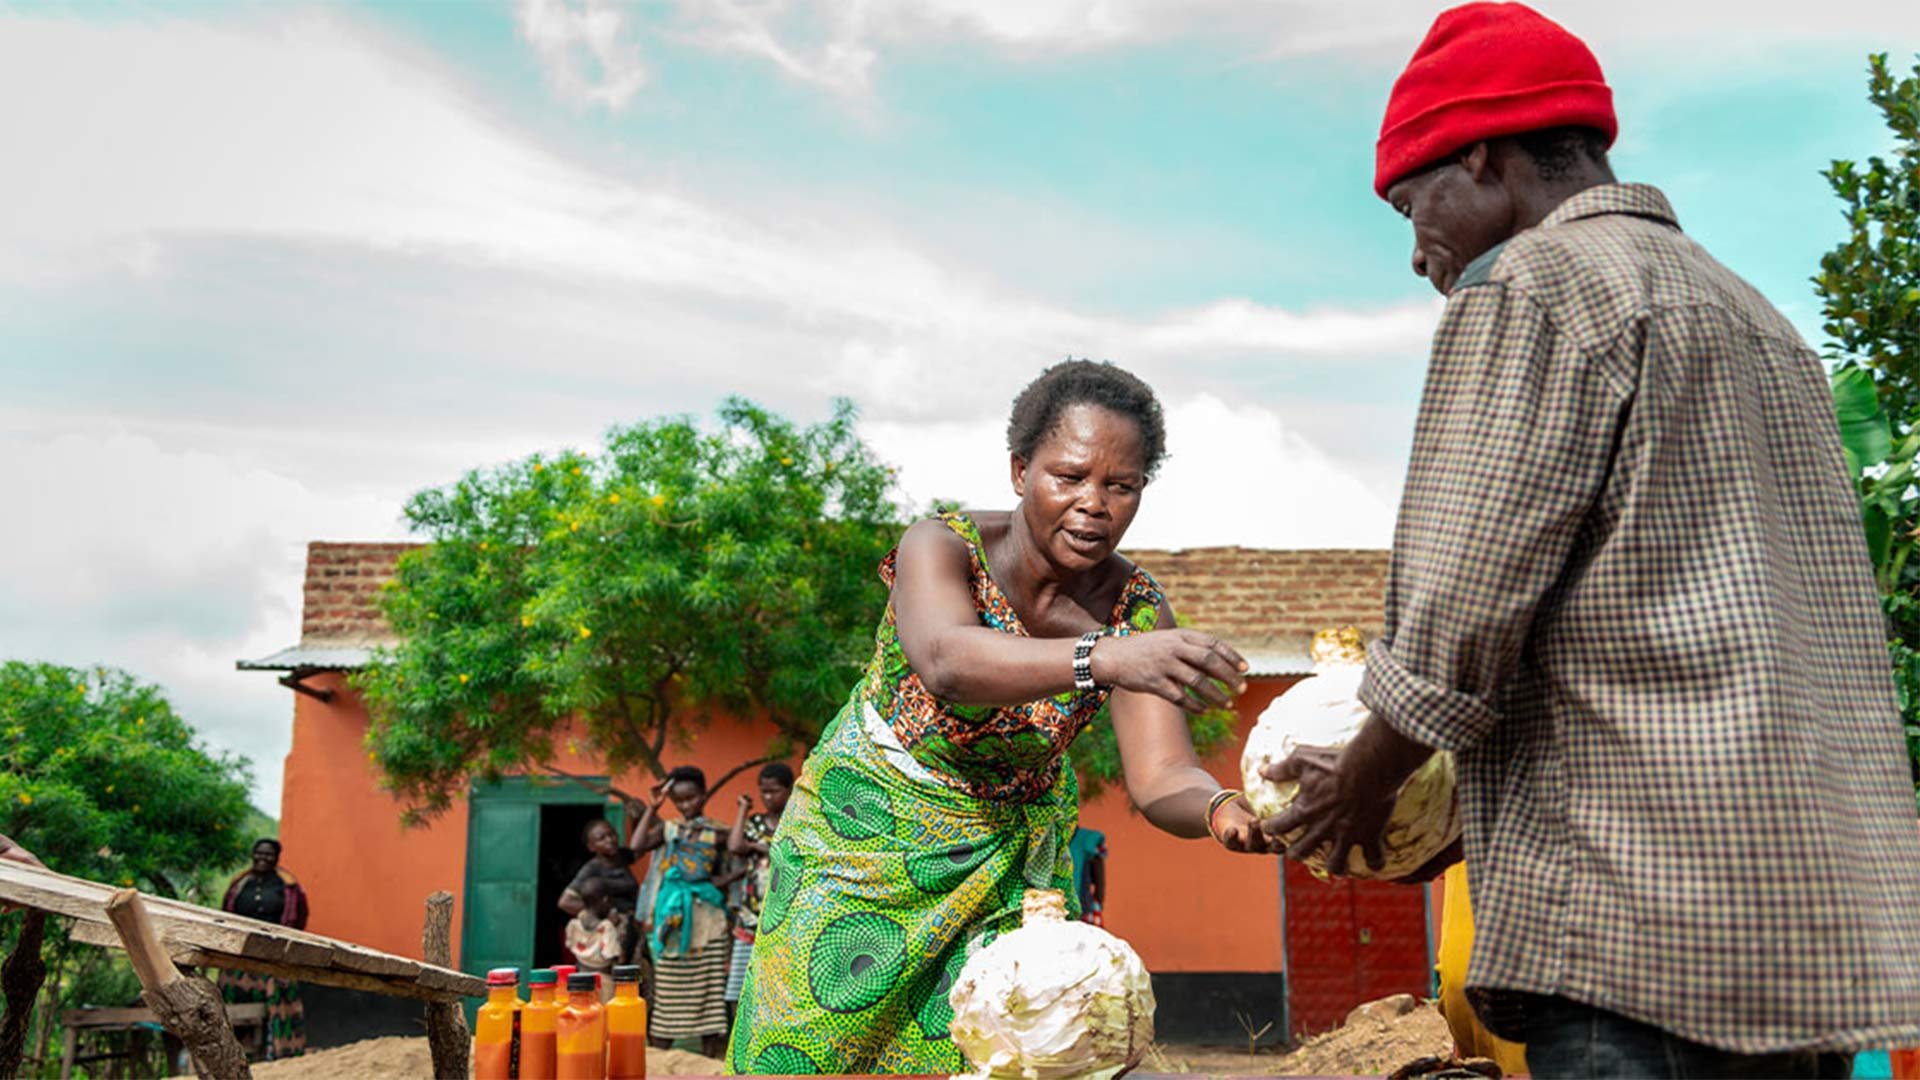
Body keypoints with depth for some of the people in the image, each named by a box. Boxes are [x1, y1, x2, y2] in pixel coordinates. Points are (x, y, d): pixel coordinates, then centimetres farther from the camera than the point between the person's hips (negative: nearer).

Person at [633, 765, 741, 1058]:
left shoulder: (717, 832, 3)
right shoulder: (668, 828, 7)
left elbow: (720, 879, 5)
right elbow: (637, 845, -12)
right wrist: (652, 808, -8)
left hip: (706, 917, -1)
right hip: (673, 916, 1)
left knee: (709, 989, 0)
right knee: (667, 989, 3)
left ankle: (710, 1058, 7)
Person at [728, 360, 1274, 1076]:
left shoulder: (1135, 608, -15)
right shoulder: (940, 548, -24)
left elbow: (1160, 777, -23)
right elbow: (946, 662, -46)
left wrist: (1223, 810, -47)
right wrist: (1103, 659, -63)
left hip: (1007, 849, 2)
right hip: (865, 824, -2)